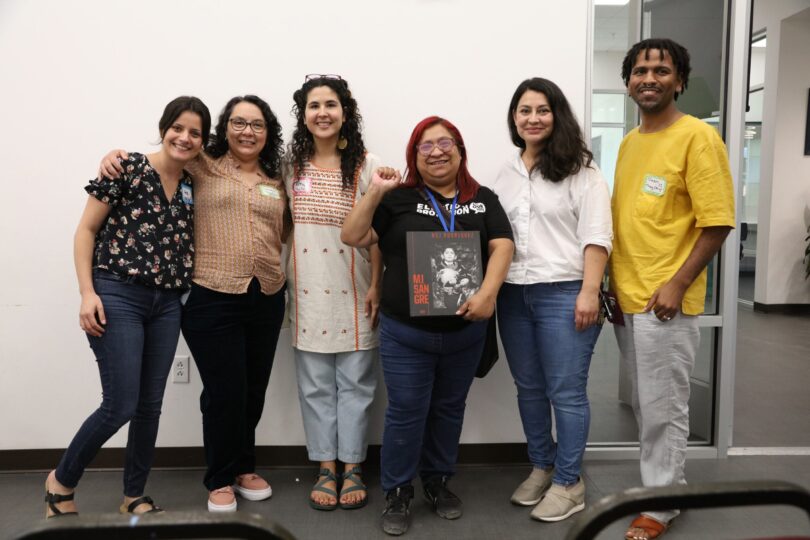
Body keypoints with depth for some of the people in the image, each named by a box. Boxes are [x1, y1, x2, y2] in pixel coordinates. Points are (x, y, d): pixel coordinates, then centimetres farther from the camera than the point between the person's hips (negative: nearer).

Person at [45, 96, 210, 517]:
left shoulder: (193, 185, 9)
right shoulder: (127, 168, -6)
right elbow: (86, 231, -5)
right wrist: (87, 293, -12)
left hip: (167, 306, 5)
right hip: (117, 298, -5)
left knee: (150, 406, 10)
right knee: (120, 406, -5)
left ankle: (134, 497, 27)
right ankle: (61, 480, 21)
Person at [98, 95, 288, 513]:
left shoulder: (276, 182, 12)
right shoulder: (203, 167, 1)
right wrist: (116, 155, -11)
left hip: (266, 299, 4)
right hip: (212, 299, -4)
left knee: (254, 390, 14)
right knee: (224, 392, -1)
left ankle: (244, 467, 34)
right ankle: (220, 480, 20)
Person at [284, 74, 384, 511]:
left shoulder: (366, 164, -3)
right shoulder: (291, 164, 6)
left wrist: (376, 286, -10)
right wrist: (282, 280, 7)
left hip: (353, 289, -2)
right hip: (307, 289, 3)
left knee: (354, 381, 6)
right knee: (315, 383, 8)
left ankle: (352, 468, 20)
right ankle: (326, 468, 21)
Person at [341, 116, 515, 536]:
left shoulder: (483, 199, 7)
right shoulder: (399, 199, 1)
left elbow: (502, 245, -2)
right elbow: (352, 236, -5)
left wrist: (488, 292, -18)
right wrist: (375, 192, -15)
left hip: (465, 331, 3)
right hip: (405, 332, -2)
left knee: (449, 410, 16)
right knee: (405, 413, 3)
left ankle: (438, 481, 34)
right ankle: (397, 492, 20)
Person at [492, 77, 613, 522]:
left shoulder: (579, 169, -3)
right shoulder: (506, 173, 14)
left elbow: (596, 235, -9)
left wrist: (589, 292, -16)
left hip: (563, 294, -6)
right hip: (513, 295, 6)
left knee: (566, 392, 2)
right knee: (529, 388, 15)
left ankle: (568, 483, 16)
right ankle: (541, 468, 31)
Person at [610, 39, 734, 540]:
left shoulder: (697, 137, -9)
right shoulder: (629, 142, 12)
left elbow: (717, 223, -13)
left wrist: (677, 285, -18)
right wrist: (612, 278, 10)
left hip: (665, 300, -7)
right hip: (625, 296, 7)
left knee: (663, 408, 4)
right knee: (645, 404, 17)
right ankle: (668, 481, 34)